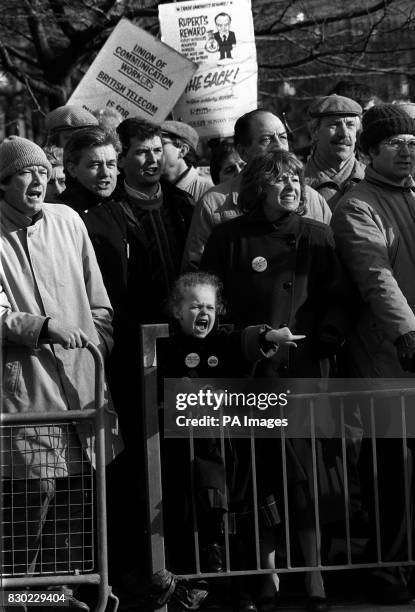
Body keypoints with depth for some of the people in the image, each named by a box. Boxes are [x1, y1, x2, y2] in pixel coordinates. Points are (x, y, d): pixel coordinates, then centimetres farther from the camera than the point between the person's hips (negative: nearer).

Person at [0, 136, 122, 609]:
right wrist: (45, 326, -23)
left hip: (82, 383, 5)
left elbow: (99, 303, 18)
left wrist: (98, 344, 6)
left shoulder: (67, 221, 12)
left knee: (75, 499, 8)